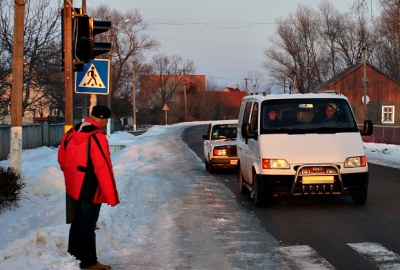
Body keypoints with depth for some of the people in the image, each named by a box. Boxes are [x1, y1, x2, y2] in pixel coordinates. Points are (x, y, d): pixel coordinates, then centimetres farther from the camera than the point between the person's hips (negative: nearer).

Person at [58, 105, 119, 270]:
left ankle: (73, 256, 31)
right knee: (88, 225, 3)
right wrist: (112, 196, -18)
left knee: (77, 221, 20)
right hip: (90, 191, -7)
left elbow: (62, 159, 13)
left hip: (73, 188, 7)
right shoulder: (97, 137, -21)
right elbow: (103, 169, -23)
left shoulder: (70, 134, 2)